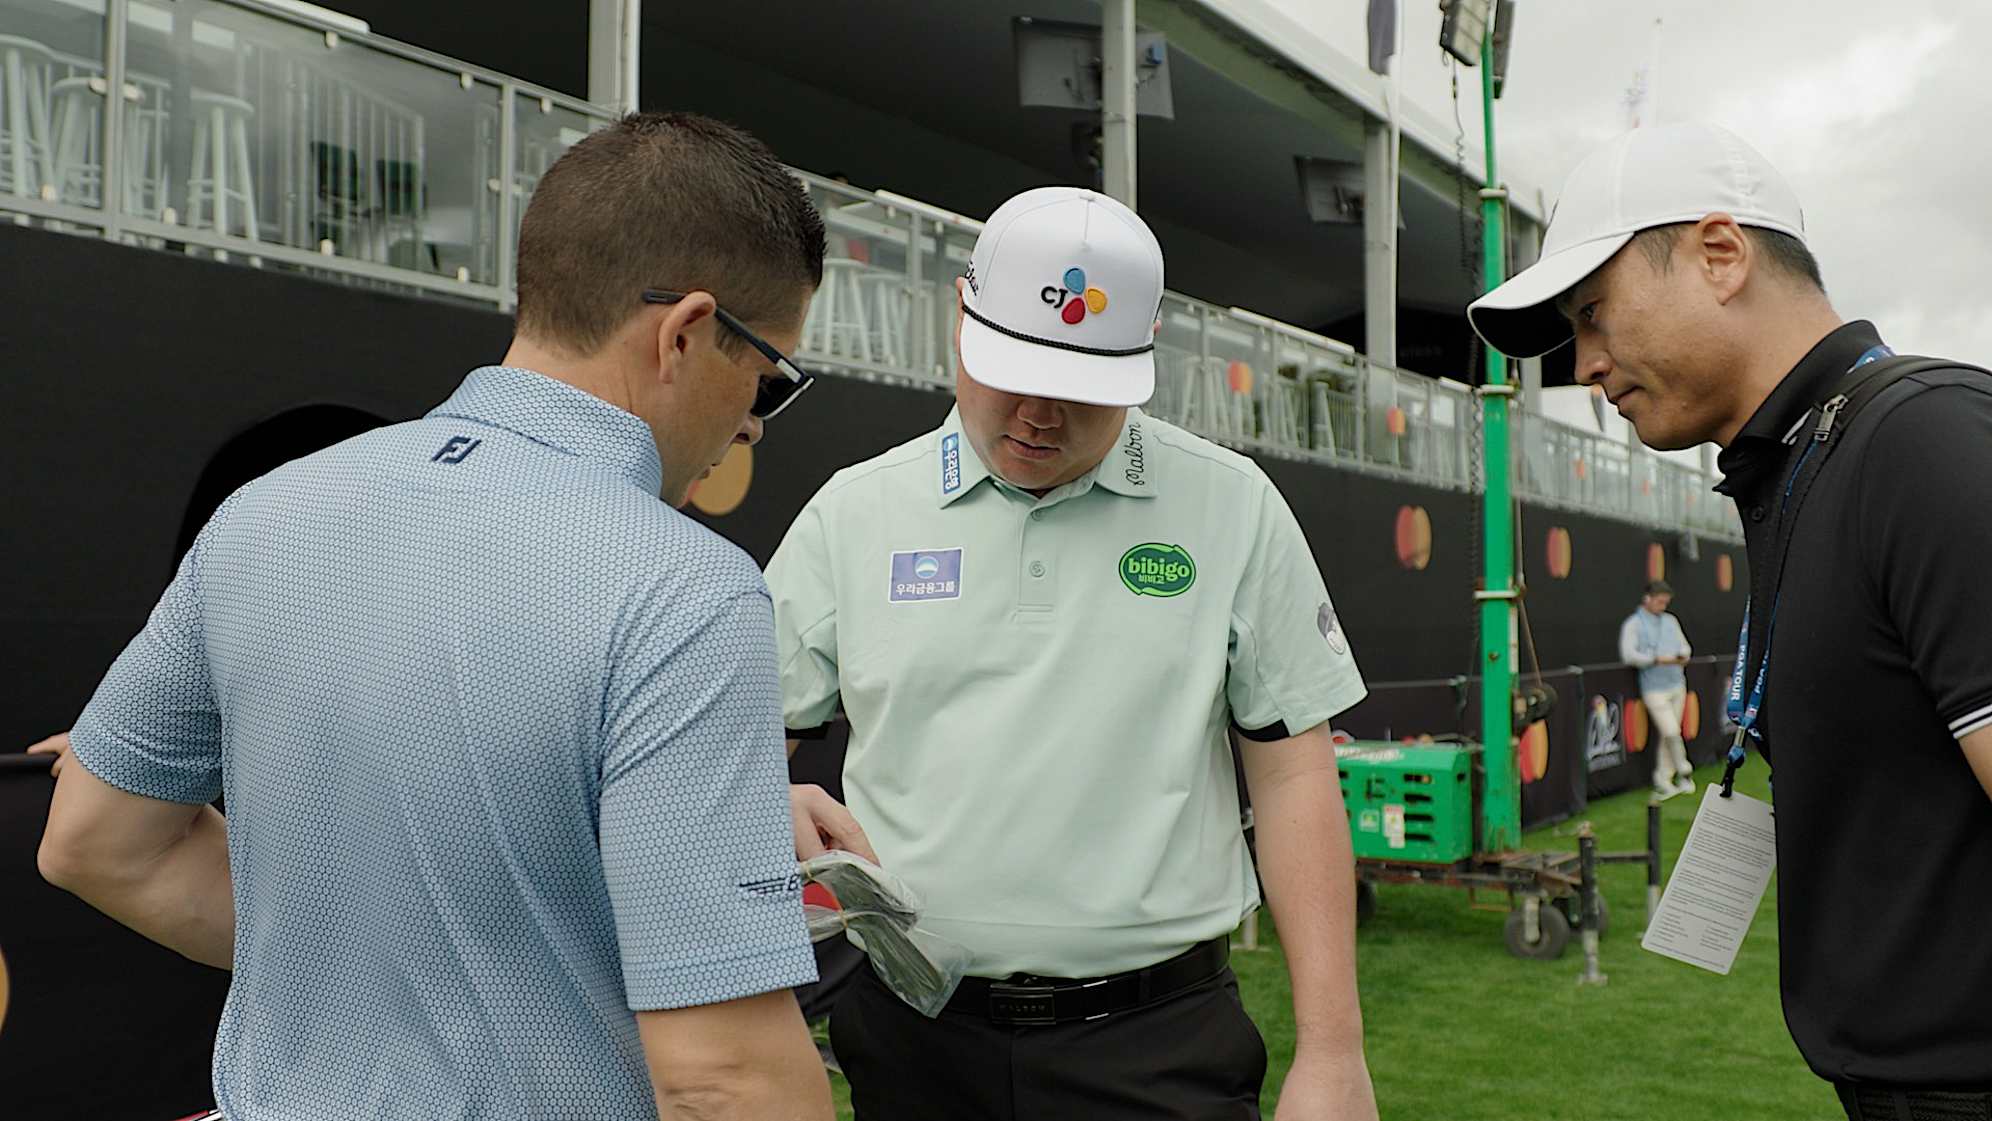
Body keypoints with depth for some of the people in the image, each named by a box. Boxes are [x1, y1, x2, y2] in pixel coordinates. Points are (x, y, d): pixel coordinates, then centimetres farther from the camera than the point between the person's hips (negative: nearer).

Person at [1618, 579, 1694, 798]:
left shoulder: (1671, 621, 15)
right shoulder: (1634, 624, -3)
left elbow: (1685, 646, 18)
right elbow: (1628, 655, -13)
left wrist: (1682, 655, -6)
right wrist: (1657, 659, -19)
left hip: (1677, 684, 6)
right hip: (1654, 688, -6)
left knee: (1668, 735, 7)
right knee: (1671, 732, -12)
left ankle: (1663, 782, 14)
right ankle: (1685, 771, 10)